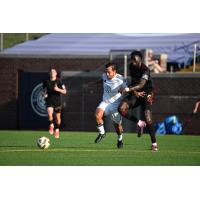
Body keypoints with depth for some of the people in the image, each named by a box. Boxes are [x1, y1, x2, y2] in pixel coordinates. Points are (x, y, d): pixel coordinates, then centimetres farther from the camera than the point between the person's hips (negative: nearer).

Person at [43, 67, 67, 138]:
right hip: (49, 101, 0)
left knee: (57, 117, 9)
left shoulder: (59, 81, -4)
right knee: (49, 114, -27)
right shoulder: (46, 82, 2)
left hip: (57, 101, 0)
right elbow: (44, 90, 17)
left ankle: (57, 130, 31)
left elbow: (64, 91, -6)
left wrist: (58, 89, -23)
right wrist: (44, 94, -5)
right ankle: (51, 125, -3)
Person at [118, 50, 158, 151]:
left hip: (146, 94, -6)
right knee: (122, 108, -19)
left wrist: (128, 89, -48)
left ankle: (154, 143, -7)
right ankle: (140, 124, 0)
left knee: (148, 119, -19)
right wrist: (134, 91, -2)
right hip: (136, 94, 6)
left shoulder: (145, 70, -22)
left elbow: (141, 84, -36)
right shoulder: (131, 67, 1)